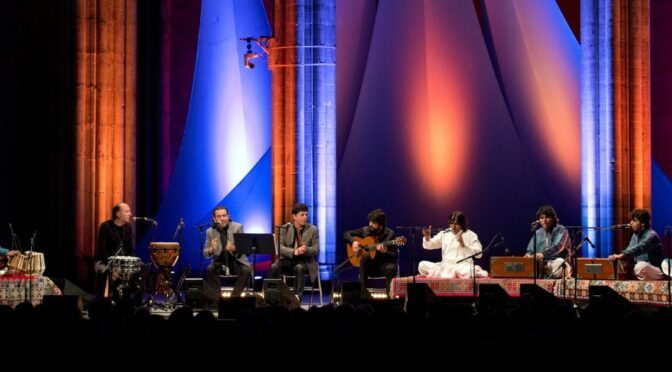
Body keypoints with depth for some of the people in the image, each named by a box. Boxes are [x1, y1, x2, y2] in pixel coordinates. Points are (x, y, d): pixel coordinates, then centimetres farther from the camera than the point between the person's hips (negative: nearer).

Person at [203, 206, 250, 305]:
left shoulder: (237, 227, -5)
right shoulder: (210, 232, -1)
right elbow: (205, 254, -2)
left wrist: (233, 248, -33)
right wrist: (211, 249, -27)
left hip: (237, 261, -1)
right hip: (220, 262, 1)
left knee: (246, 271, -31)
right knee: (210, 269, -30)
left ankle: (234, 297, -19)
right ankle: (217, 297, -19)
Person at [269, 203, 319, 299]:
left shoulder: (313, 229, 2)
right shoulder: (285, 229, 4)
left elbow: (316, 249, -5)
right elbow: (280, 247, -8)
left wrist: (305, 250, -28)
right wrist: (294, 251, -28)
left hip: (304, 260, -1)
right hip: (287, 259, 1)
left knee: (299, 268, -37)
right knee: (274, 267, -29)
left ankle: (297, 296, -34)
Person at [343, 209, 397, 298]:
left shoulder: (389, 234, -7)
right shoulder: (365, 230, 1)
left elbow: (395, 255, -9)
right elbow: (346, 234, 9)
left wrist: (384, 252, -29)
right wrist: (353, 242, -11)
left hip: (383, 264, -2)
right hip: (368, 265, 2)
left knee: (391, 268, -37)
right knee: (365, 256, -33)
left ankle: (390, 295, -26)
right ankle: (363, 293, -35)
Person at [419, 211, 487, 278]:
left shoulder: (471, 235, 5)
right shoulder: (444, 234, 14)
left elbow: (478, 254, -3)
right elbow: (428, 245, 17)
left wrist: (464, 245, -13)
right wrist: (427, 237, -5)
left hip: (463, 266, -4)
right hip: (445, 266, 4)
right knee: (422, 265, -20)